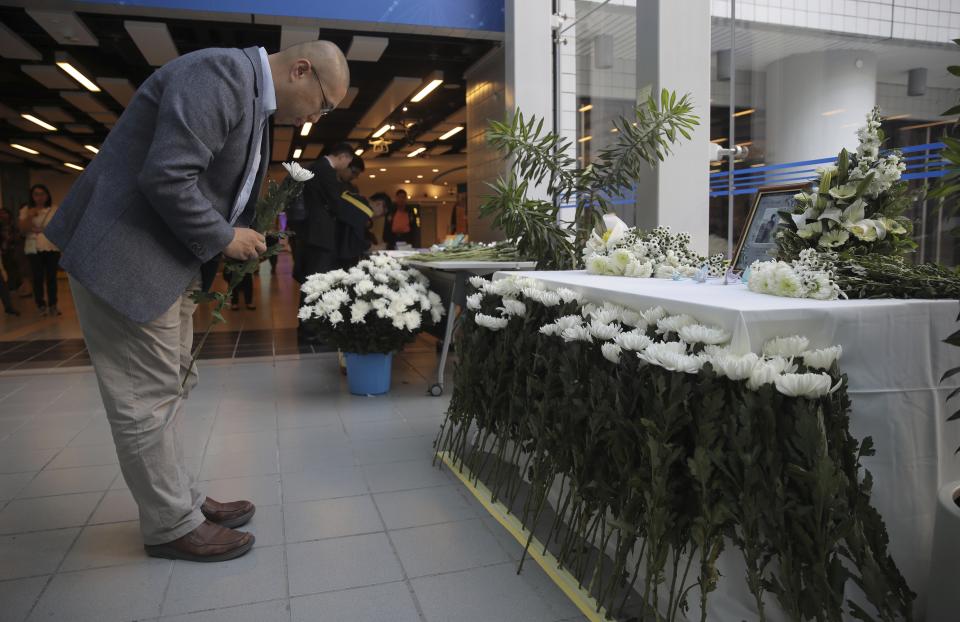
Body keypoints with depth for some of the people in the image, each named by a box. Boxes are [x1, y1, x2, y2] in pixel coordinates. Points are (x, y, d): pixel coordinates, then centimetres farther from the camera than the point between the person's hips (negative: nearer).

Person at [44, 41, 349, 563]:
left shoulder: (253, 98, 13)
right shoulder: (221, 73, -18)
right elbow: (165, 176, -27)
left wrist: (244, 236, 6)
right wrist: (223, 238, -15)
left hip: (171, 258, 10)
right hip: (127, 256, -10)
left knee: (170, 386, 16)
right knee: (148, 397, 1)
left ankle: (182, 501, 29)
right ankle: (172, 525, 15)